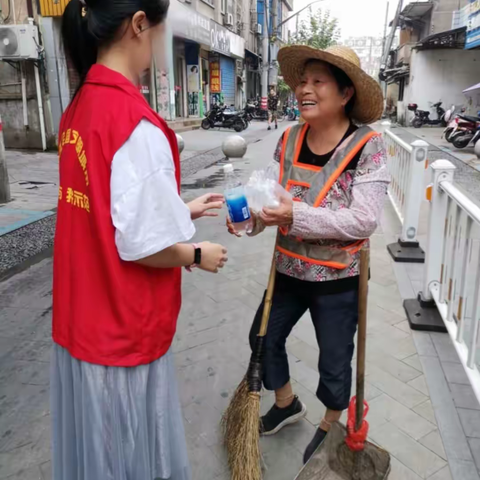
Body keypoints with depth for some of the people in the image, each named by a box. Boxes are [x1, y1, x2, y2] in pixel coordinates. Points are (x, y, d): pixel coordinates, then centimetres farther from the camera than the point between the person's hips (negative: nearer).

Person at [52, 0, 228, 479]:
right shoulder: (136, 121, -23)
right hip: (124, 327, -8)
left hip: (83, 315, 8)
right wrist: (198, 255, -4)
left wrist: (183, 209, 16)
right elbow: (143, 244, -22)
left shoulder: (80, 107, 4)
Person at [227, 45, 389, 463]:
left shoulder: (368, 146, -18)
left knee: (334, 361, 15)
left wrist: (296, 216, -35)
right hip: (289, 270, 5)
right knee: (264, 337, 20)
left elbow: (363, 220, -26)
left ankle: (329, 428, 47)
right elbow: (271, 198, -7)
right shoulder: (289, 141, -3)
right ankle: (287, 404, 50)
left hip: (338, 279, -5)